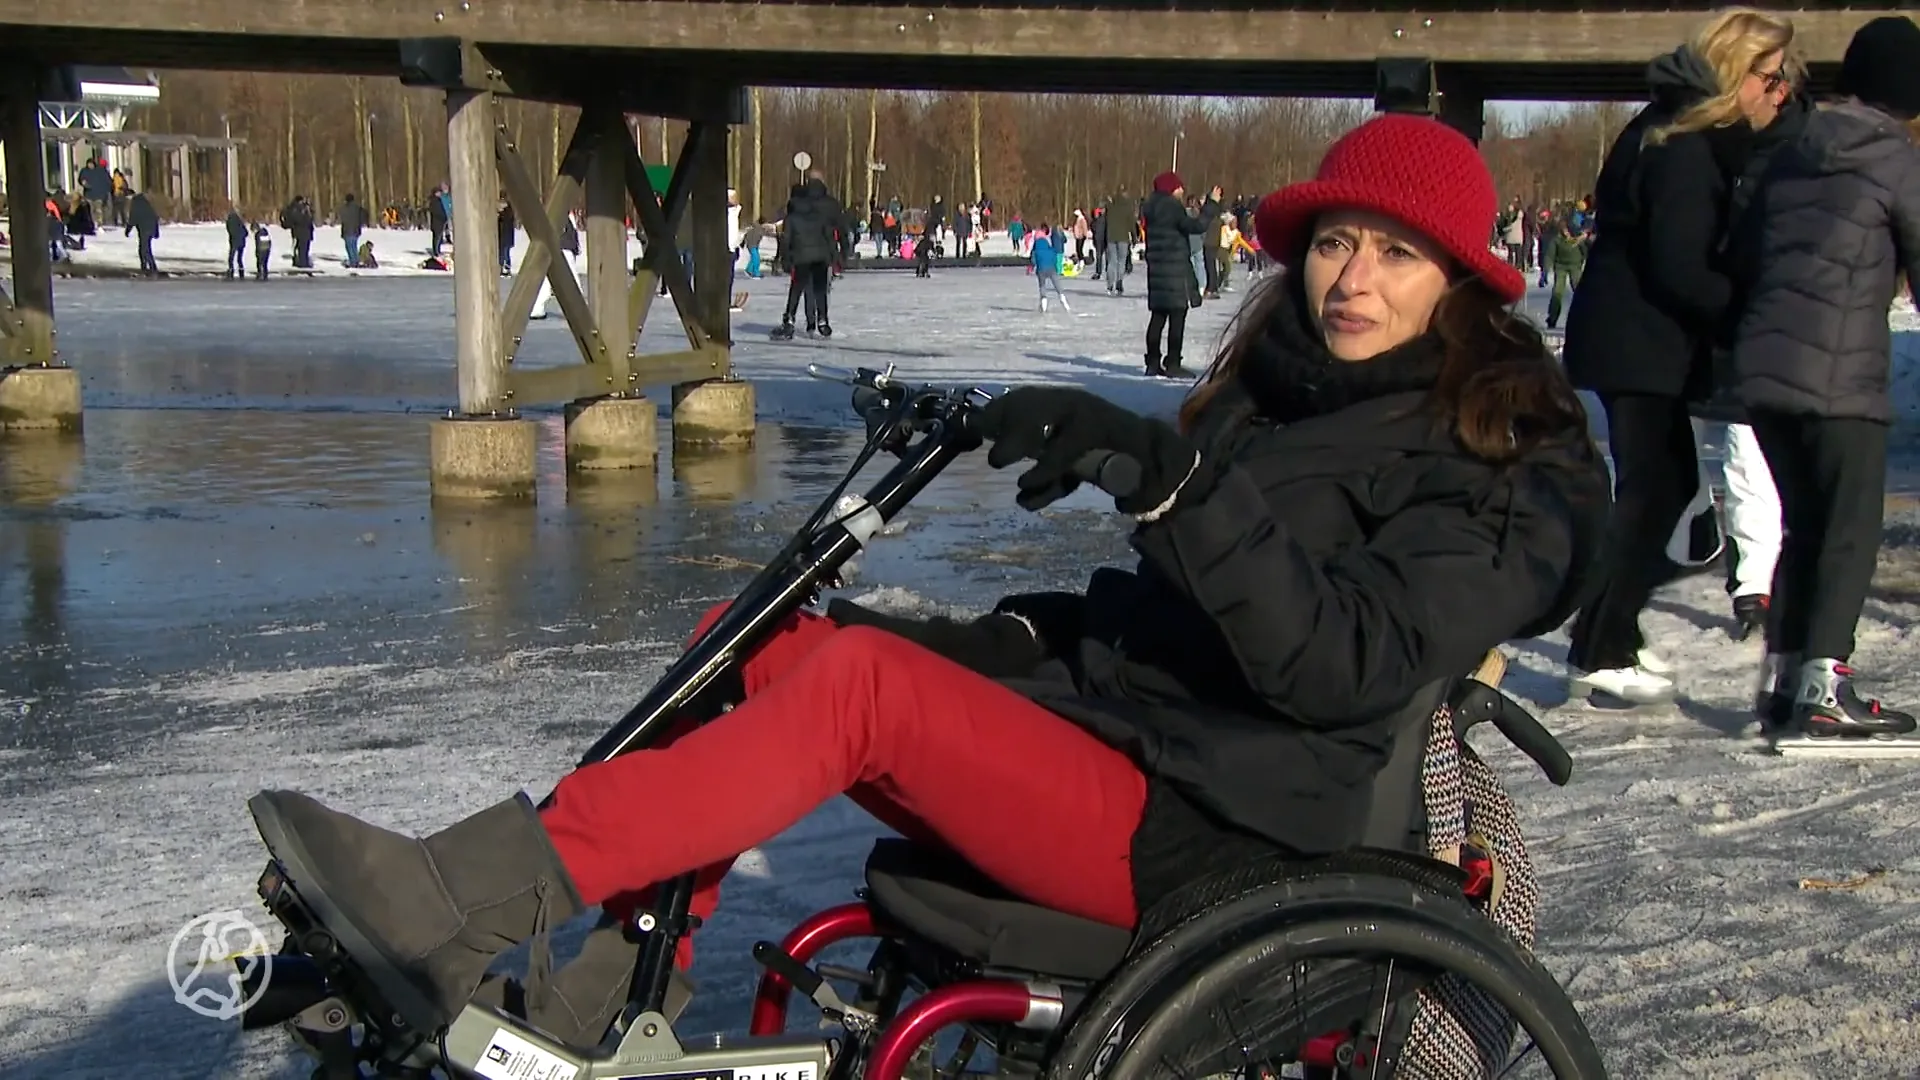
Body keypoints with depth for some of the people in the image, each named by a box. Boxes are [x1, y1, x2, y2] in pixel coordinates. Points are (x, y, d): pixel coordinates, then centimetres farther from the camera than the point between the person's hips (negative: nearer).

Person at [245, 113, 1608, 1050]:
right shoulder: (1282, 387, 15)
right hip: (1089, 717, 8)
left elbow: (1340, 663, -23)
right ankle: (606, 994, -10)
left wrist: (1169, 472, -33)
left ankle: (474, 898, -27)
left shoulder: (1514, 473, -7)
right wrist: (1020, 635, 3)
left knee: (860, 676, -28)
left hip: (1198, 840, -8)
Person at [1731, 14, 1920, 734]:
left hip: (1762, 370, 6)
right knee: (1851, 532, 0)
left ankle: (1781, 680, 13)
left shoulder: (1791, 156, 15)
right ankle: (1822, 688, -7)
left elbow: (1747, 260, 18)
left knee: (1803, 526, 14)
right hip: (1842, 375, -6)